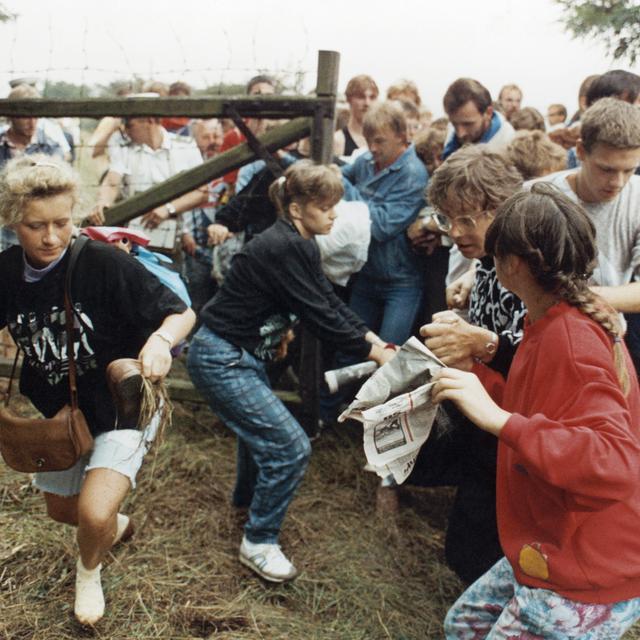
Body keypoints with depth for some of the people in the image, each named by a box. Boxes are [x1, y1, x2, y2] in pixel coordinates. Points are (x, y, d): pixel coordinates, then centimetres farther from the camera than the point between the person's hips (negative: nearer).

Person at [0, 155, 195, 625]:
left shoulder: (105, 263, -26)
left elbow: (182, 313, -21)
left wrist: (160, 339, -42)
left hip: (121, 406, -6)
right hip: (55, 412, 6)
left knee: (94, 513, -22)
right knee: (61, 511, 24)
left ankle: (89, 572, 15)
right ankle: (117, 525, 60)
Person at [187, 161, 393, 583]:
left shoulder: (302, 246, 4)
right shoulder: (283, 249, -26)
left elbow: (331, 302, 6)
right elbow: (320, 317, -26)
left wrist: (373, 338, -4)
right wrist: (375, 354, -18)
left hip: (245, 354, 11)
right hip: (221, 361, -11)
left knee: (262, 425, 31)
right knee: (291, 447, -11)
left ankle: (248, 496, 58)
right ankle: (258, 543, 7)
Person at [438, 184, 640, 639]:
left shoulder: (571, 340, -26)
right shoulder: (566, 322, 4)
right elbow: (533, 410, 13)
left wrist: (498, 418, -43)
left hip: (587, 584, -9)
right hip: (560, 552, 9)